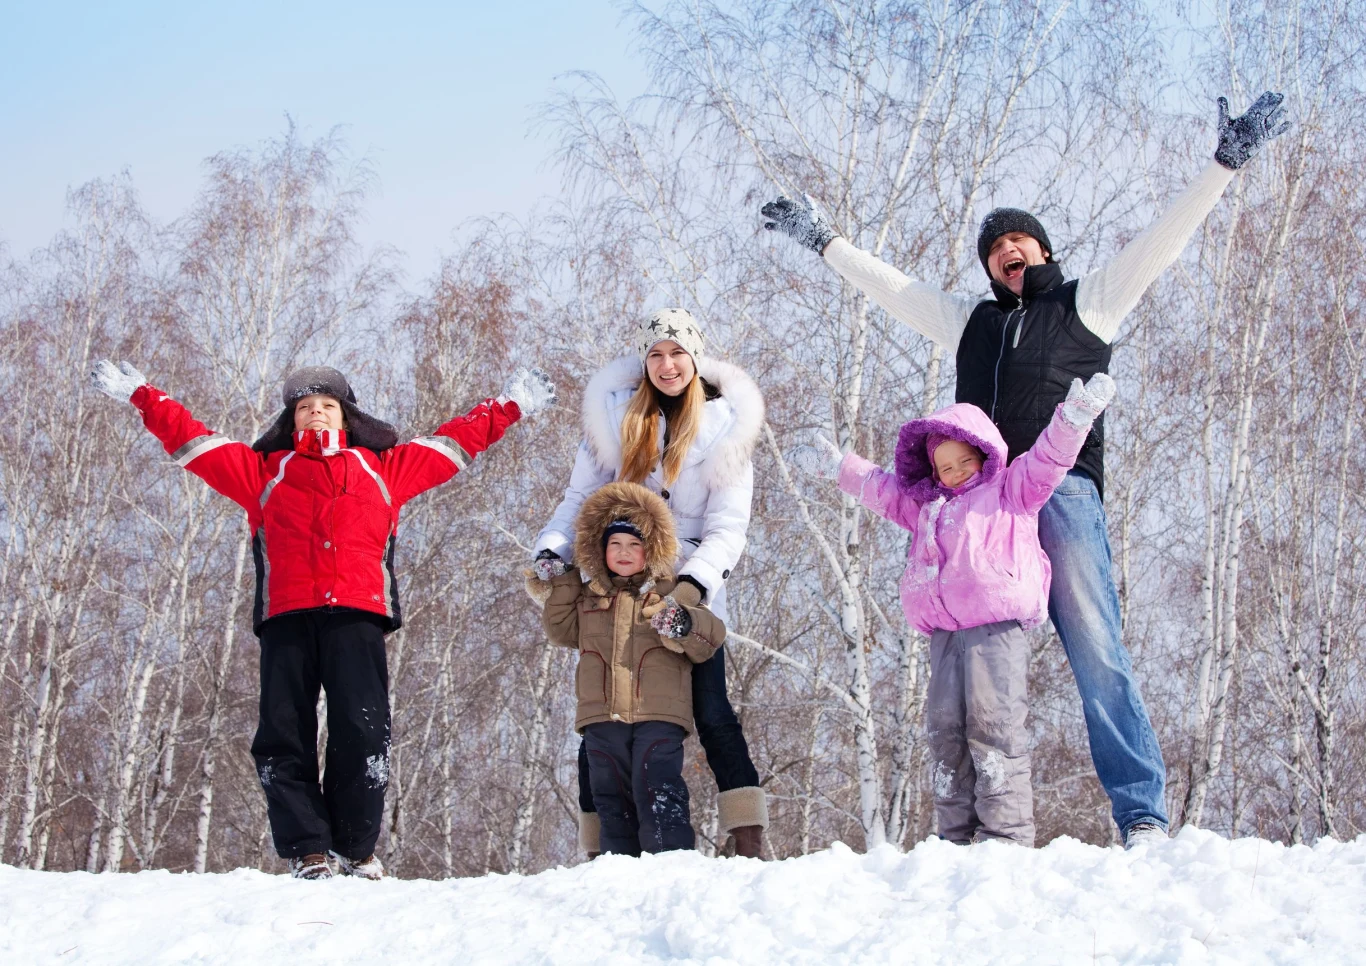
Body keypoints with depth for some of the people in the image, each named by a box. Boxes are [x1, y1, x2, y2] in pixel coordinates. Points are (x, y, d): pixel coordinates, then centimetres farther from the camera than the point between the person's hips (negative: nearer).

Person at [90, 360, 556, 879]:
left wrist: (511, 406, 35)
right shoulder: (263, 470, 26)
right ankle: (307, 851, -3)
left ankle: (357, 850, 0)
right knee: (284, 734, -6)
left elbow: (457, 439, 34)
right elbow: (190, 438, 26)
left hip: (357, 617, -1)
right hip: (286, 617, 1)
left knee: (361, 733, -11)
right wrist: (141, 394, 23)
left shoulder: (383, 468, 28)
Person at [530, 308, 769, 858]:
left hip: (691, 593, -2)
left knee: (710, 710, -12)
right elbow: (581, 497, 7)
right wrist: (553, 552, -11)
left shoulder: (725, 425, 1)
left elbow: (728, 525, -6)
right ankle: (600, 848, 5)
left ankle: (749, 837, -12)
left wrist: (691, 585, -22)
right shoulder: (616, 414, 5)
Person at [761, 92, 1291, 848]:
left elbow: (1163, 240, 10)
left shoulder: (1085, 303, 17)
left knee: (1096, 655, -13)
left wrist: (1226, 163, 4)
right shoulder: (972, 321, 28)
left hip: (1062, 493, -4)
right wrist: (823, 238, 41)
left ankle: (1143, 814, -15)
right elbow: (888, 285, 37)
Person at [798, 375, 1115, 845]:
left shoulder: (1010, 488, 14)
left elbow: (1048, 458, 2)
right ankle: (956, 836, 1)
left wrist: (1074, 416, -12)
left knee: (994, 724, -16)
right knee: (945, 729, -1)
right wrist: (836, 465, 42)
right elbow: (879, 487, 39)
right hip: (945, 633, 7)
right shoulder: (927, 506, 31)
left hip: (997, 626, -7)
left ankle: (1006, 833, -18)